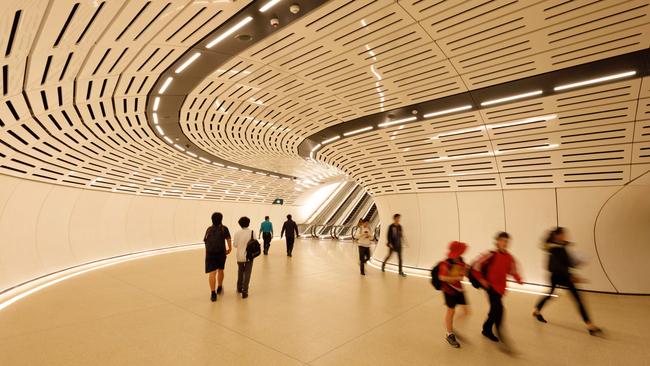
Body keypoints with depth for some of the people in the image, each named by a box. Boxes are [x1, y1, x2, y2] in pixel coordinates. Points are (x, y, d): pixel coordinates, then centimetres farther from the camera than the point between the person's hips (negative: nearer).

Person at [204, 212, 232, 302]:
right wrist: (230, 249, 5)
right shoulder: (223, 228, 4)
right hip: (221, 252, -2)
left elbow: (205, 241, 14)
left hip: (209, 253, 2)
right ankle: (219, 288, 35)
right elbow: (228, 239, -5)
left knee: (212, 273, -1)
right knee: (220, 270, 19)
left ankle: (213, 293, -5)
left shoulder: (209, 229, 14)